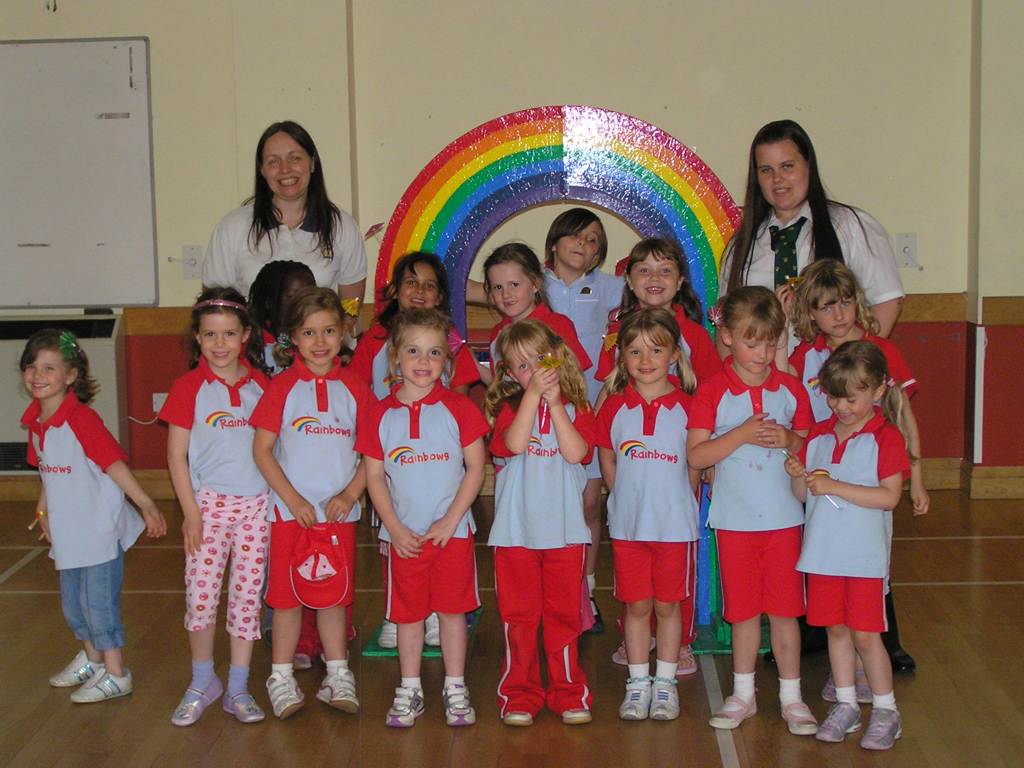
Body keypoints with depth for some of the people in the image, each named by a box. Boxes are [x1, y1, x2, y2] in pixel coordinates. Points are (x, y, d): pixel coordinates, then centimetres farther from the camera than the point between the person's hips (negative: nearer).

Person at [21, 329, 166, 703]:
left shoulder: (81, 419, -21)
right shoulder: (35, 421, 3)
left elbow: (114, 463, -24)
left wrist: (146, 505, -26)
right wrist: (43, 509, 17)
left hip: (99, 528, -8)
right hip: (68, 529, 8)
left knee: (98, 601, 0)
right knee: (72, 601, 21)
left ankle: (116, 675, 15)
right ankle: (91, 659, 42)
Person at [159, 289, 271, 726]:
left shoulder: (261, 385, 4)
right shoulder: (189, 387, -3)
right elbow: (176, 456, -3)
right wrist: (191, 512, -8)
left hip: (257, 505, 2)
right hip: (209, 504, -2)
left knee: (248, 595, 6)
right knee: (200, 595, 1)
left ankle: (237, 688, 18)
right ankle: (203, 682, 22)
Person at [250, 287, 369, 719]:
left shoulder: (354, 388, 3)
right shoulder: (282, 386, -3)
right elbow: (262, 449, -5)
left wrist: (350, 494, -8)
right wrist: (293, 499, -12)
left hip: (339, 510, 2)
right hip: (291, 511, -2)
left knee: (334, 594, 10)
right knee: (287, 594, 4)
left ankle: (337, 675, 21)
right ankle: (281, 677, 16)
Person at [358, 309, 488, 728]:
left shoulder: (458, 407, -3)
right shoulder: (380, 414, 1)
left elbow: (476, 467, -4)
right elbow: (374, 477, 2)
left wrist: (450, 521, -10)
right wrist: (395, 528, -7)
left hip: (451, 531, -1)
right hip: (404, 534, 2)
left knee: (452, 610, 6)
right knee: (408, 614, 10)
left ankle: (455, 690, 19)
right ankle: (409, 691, 22)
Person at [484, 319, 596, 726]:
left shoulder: (576, 408, 5)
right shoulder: (510, 408, 4)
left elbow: (576, 452, -13)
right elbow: (513, 444, -17)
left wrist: (555, 401, -15)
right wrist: (533, 394, -20)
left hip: (565, 529, 0)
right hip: (516, 529, 0)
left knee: (564, 613, 7)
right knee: (518, 614, 6)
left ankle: (568, 692, 18)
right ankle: (519, 694, 15)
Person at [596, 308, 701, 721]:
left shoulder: (687, 406, -4)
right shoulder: (614, 407, 0)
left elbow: (696, 466, 0)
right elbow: (607, 462, 9)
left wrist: (675, 502, -2)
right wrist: (629, 498, 4)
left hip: (676, 524, -1)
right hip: (628, 524, 1)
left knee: (669, 605, 8)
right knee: (636, 605, 9)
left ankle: (665, 682, 21)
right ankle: (638, 683, 21)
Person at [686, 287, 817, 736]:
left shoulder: (790, 389, 3)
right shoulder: (713, 392, -5)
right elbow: (695, 456, -9)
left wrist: (787, 439, -11)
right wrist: (742, 434, -20)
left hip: (783, 516, 1)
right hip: (734, 518, -1)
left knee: (784, 608, 6)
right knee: (743, 609, 9)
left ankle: (791, 697, 18)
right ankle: (743, 694, 23)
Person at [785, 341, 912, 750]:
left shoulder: (885, 437, -7)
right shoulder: (819, 435, 9)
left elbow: (889, 496, -16)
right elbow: (804, 495, 12)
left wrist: (834, 486, -20)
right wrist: (798, 476, -11)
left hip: (864, 554, -5)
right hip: (823, 550, 5)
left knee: (865, 633, -1)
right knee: (835, 628, 12)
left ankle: (886, 711, 14)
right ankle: (845, 705, 24)